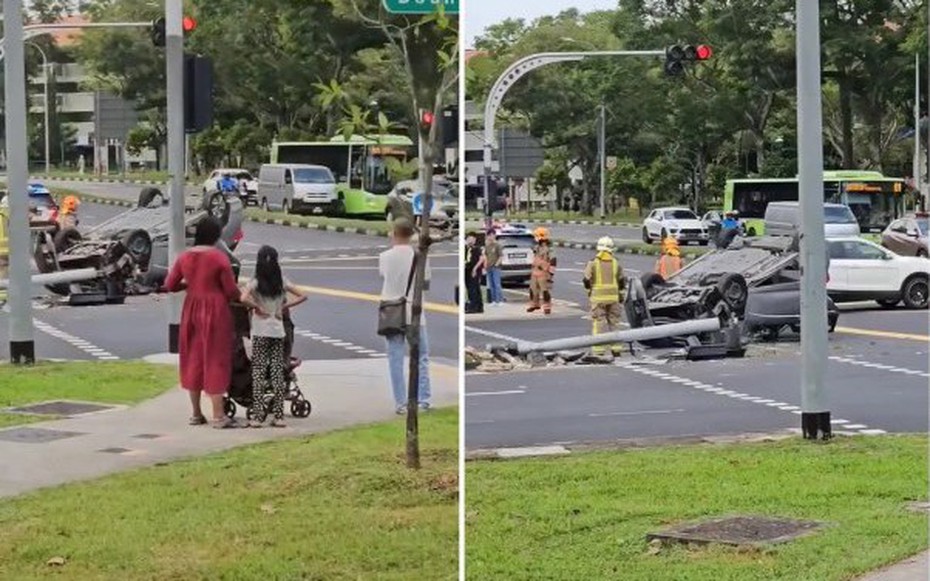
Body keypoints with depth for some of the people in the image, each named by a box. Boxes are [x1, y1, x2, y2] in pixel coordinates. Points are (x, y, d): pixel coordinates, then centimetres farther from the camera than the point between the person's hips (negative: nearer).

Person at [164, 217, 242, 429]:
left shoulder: (185, 257, 2)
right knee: (215, 359, 0)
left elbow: (170, 285, 6)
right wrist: (239, 298, 10)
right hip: (215, 312, -5)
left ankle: (196, 413, 19)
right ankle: (218, 416, 0)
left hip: (191, 311, 5)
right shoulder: (219, 258, -14)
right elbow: (231, 290, -12)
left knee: (193, 358, 14)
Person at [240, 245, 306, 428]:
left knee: (258, 372, 0)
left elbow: (243, 298, -24)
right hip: (278, 331, 3)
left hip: (260, 332, -3)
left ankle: (257, 416, -3)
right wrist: (284, 307, 3)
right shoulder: (282, 282, 2)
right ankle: (278, 416, 5)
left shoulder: (255, 283, -8)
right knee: (277, 372, 7)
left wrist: (257, 308, -10)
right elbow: (302, 296, 3)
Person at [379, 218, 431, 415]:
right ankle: (423, 400, 7)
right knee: (421, 357, 10)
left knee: (396, 359, 4)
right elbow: (426, 284, 2)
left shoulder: (385, 256, -6)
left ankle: (401, 403, 2)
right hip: (414, 312, -1)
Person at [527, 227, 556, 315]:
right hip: (535, 274, 9)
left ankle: (547, 307, 3)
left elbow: (553, 262, -18)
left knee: (545, 291, -4)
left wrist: (551, 273, -18)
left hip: (543, 275, -9)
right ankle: (534, 305, 30)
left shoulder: (547, 250, -17)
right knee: (533, 290, 15)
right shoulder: (537, 248, 12)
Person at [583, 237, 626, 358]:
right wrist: (621, 295, 20)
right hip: (613, 297, 3)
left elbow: (587, 281, -2)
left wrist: (589, 291, 17)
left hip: (598, 298, -3)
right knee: (614, 322, 12)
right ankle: (615, 348, 14)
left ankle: (599, 349, -3)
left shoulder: (593, 263, -5)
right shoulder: (616, 263, 3)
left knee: (599, 322, 0)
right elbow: (621, 281, 7)